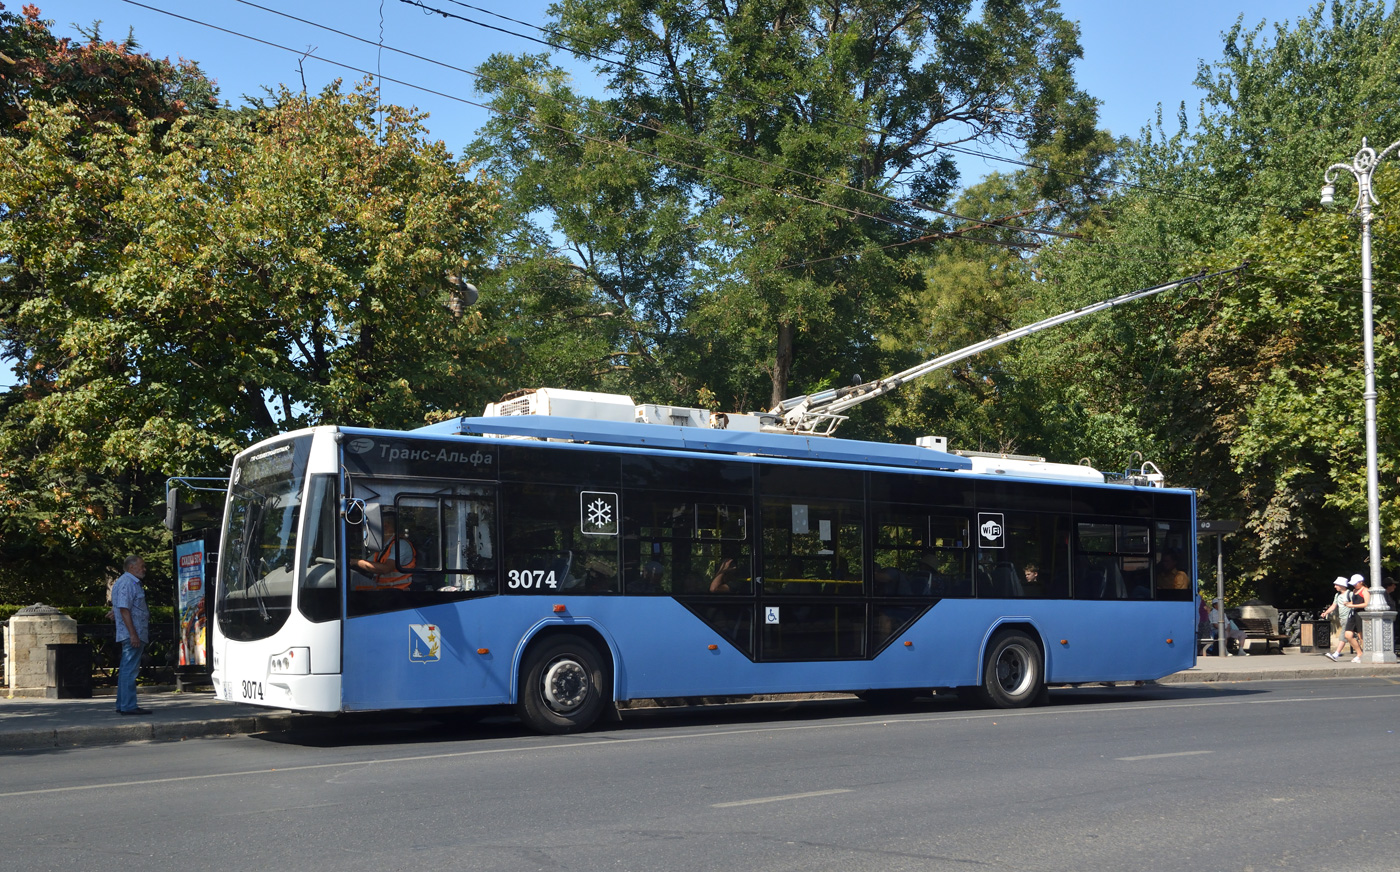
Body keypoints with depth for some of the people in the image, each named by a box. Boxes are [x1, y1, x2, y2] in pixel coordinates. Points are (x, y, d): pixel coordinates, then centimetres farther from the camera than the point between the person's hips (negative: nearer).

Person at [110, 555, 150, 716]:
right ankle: (128, 706, -11)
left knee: (126, 670, 13)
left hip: (133, 635, 11)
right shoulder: (127, 583, -13)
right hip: (133, 634, -11)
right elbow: (124, 609, -20)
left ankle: (122, 705, 17)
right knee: (130, 670, -10)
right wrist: (133, 634, -23)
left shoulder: (131, 582, 20)